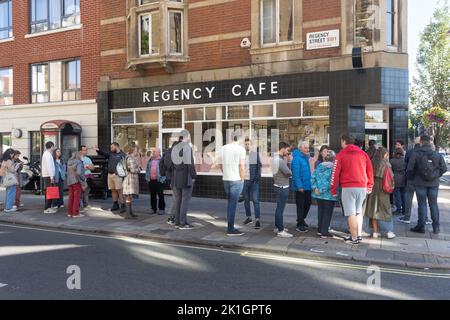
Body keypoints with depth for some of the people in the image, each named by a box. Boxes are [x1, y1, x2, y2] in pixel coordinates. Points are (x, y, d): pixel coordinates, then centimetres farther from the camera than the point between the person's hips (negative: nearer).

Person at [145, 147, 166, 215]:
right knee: (152, 195, 10)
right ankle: (153, 209, 18)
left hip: (159, 180, -5)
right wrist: (147, 177, 9)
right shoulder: (150, 160, 13)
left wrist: (162, 178, -12)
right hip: (151, 180, 5)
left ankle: (161, 209, 8)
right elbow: (147, 169, 18)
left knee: (160, 195, 1)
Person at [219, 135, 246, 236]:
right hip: (236, 180, -6)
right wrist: (242, 180, 0)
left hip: (226, 179, 6)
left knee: (230, 203, 17)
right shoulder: (241, 149, -9)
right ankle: (230, 230, 3)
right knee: (233, 204, -2)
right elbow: (242, 167, -12)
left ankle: (230, 227, 22)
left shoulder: (223, 148, 8)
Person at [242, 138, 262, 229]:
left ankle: (257, 220, -4)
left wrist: (258, 177, -9)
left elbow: (259, 166, 1)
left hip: (254, 181, -2)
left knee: (255, 200, -6)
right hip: (244, 180, 2)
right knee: (246, 200, 11)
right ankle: (248, 217, 23)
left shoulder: (255, 154, 1)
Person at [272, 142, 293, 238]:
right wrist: (290, 173, 1)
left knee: (279, 207, 19)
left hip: (278, 186, 10)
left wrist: (286, 159, 1)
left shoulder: (276, 158, 9)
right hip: (282, 187, -10)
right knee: (280, 208, -4)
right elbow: (289, 173, -20)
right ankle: (280, 231, 2)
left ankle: (277, 227, 30)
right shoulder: (280, 160, -23)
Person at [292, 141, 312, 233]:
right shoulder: (297, 159, -16)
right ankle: (300, 224, 12)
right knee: (300, 205, 1)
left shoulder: (306, 157, 11)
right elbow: (296, 174, -21)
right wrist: (299, 186, -22)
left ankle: (301, 219, 34)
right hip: (300, 187, -8)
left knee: (308, 203, 16)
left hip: (308, 186, 8)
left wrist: (311, 183, 15)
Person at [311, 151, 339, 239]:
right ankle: (324, 233, 4)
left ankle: (320, 230, 23)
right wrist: (324, 190, -12)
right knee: (328, 213, 3)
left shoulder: (319, 166, 4)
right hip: (329, 194, -5)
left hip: (319, 194, 5)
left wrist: (315, 188, -3)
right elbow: (332, 181, -19)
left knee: (321, 211, 16)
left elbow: (312, 177, 0)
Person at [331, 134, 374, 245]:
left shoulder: (341, 155, -1)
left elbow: (335, 173, -3)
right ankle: (359, 235, 17)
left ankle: (354, 238, 3)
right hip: (362, 187, 4)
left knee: (351, 213, 1)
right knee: (359, 212, 17)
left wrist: (333, 190, 3)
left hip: (348, 187, -4)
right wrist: (369, 187, 16)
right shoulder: (363, 154, 10)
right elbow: (370, 170, 9)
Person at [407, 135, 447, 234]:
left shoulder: (416, 154, -9)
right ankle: (436, 228, 15)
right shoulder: (437, 155, 0)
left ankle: (421, 227, 8)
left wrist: (415, 176, 9)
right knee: (433, 204, 11)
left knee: (422, 204, 5)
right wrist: (436, 176, 16)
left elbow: (410, 169, -10)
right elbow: (444, 168, 2)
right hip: (434, 183, 3)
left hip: (420, 183, -2)